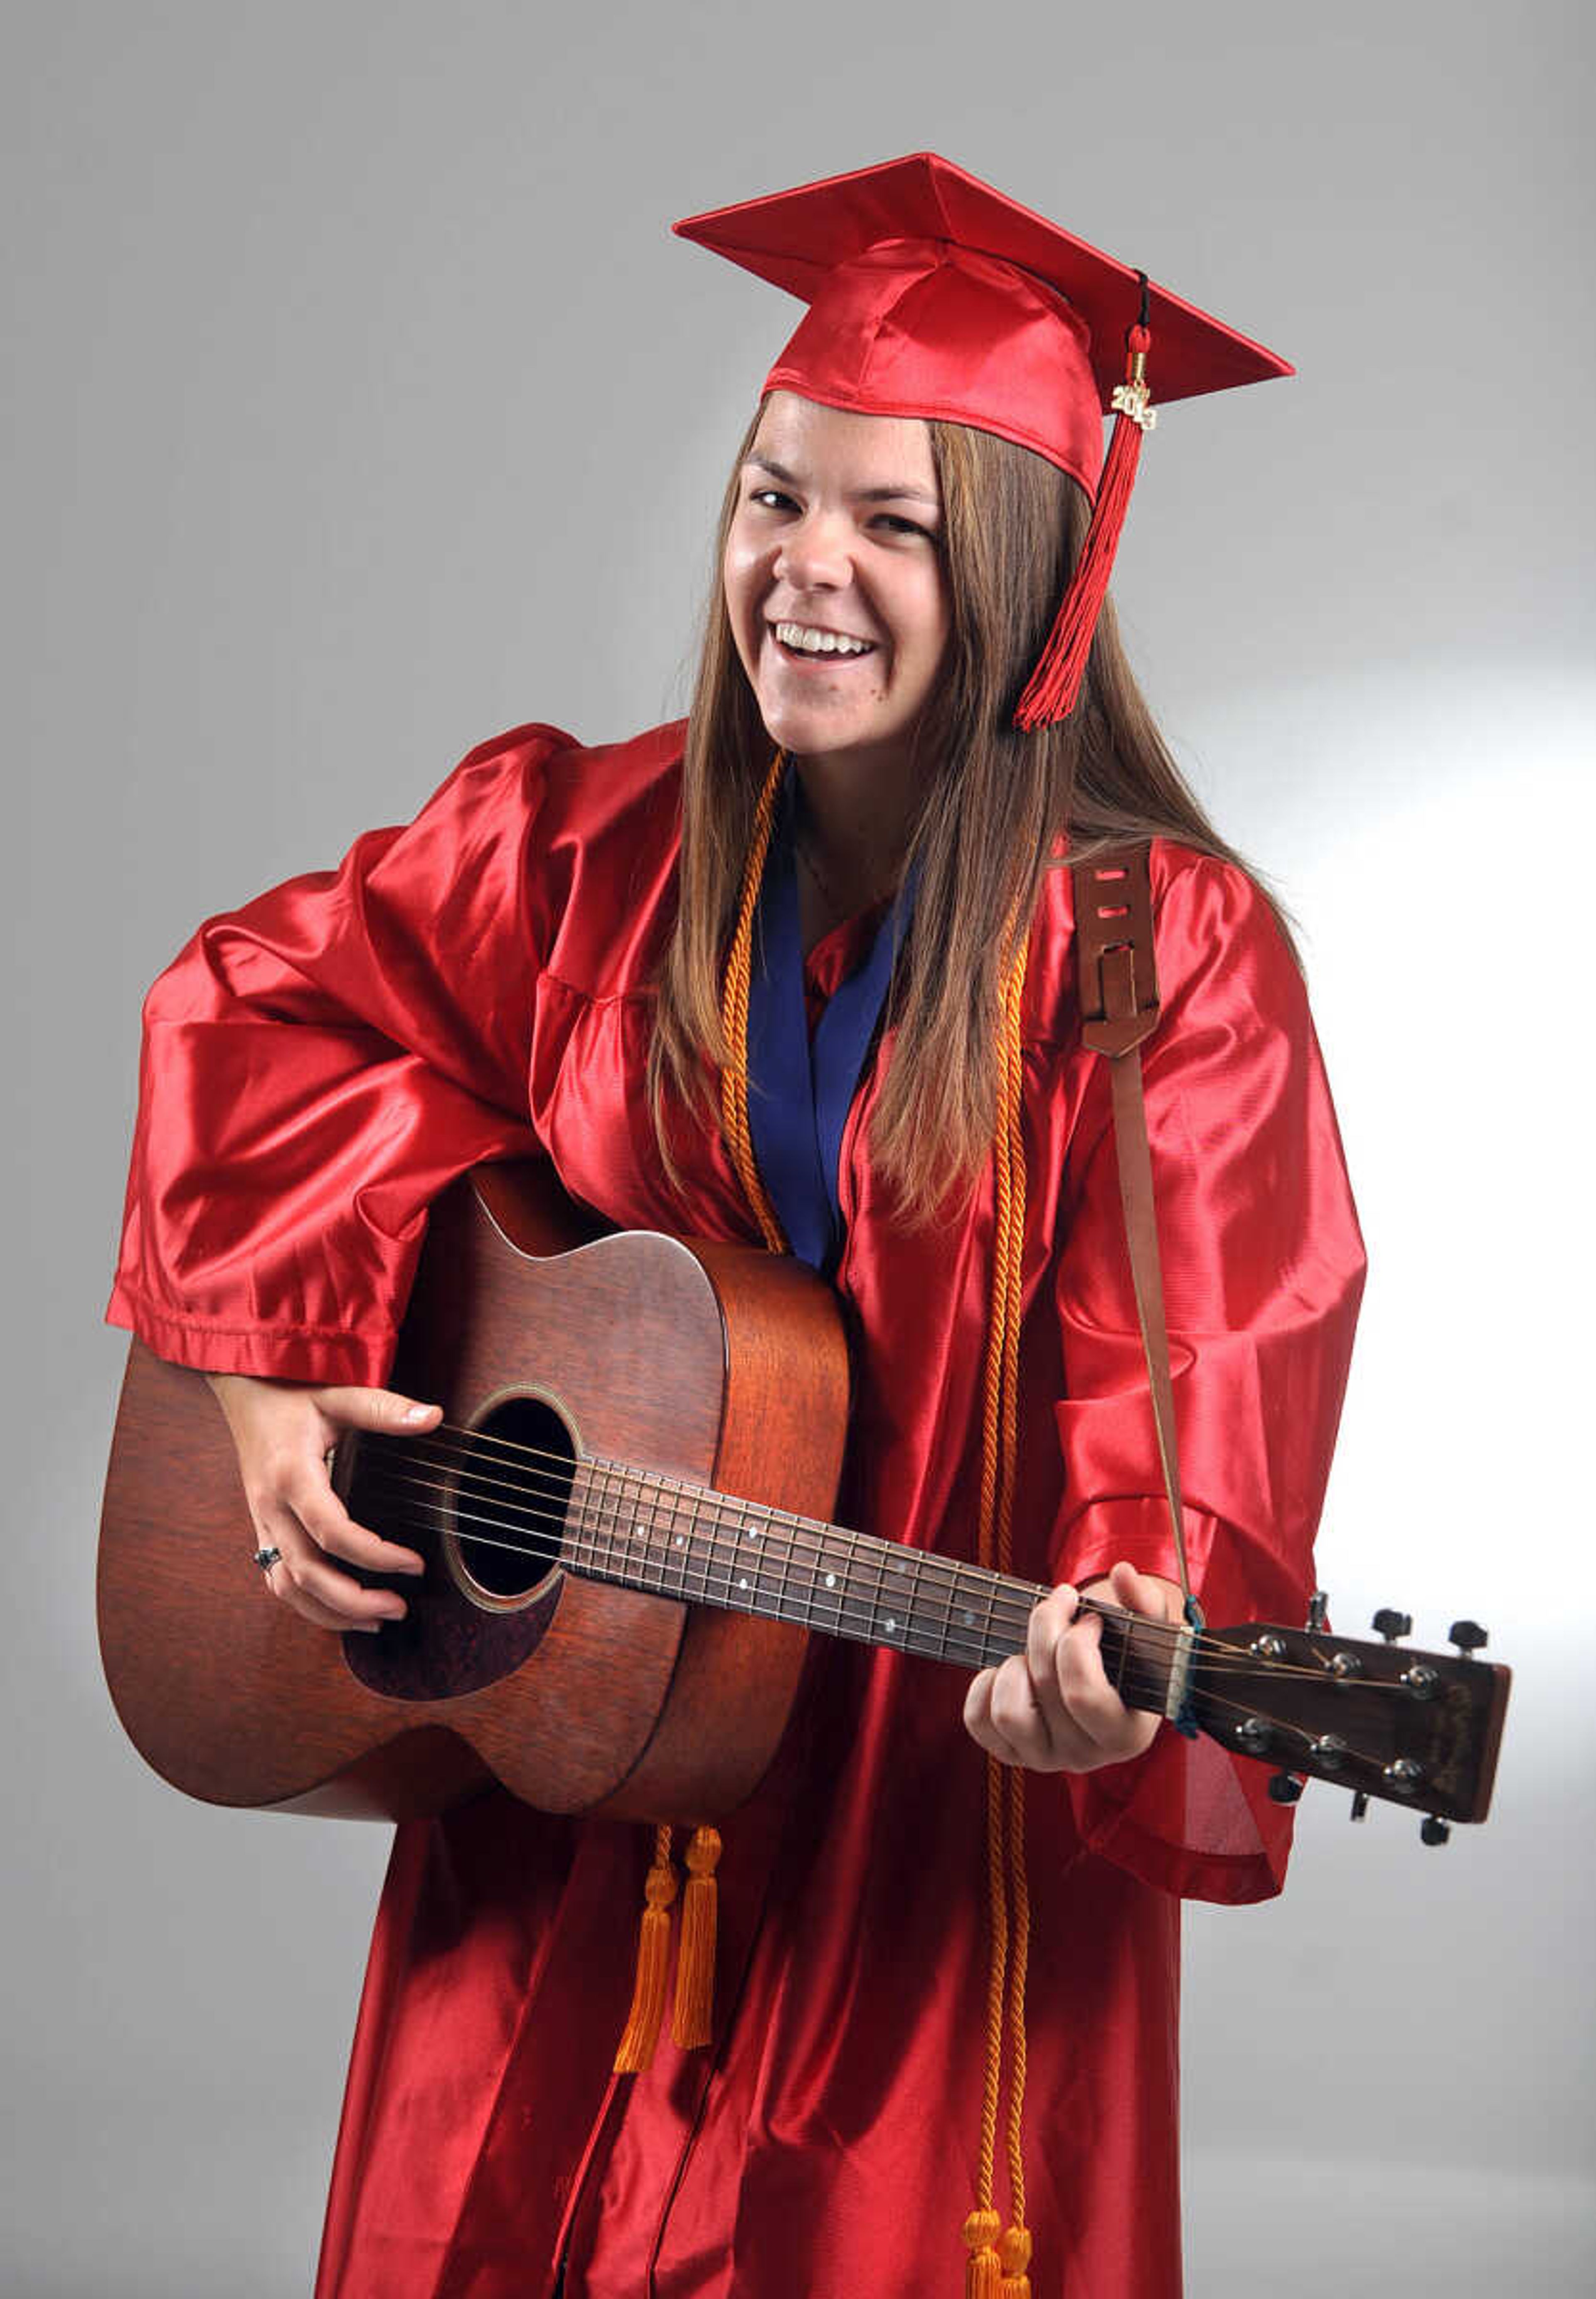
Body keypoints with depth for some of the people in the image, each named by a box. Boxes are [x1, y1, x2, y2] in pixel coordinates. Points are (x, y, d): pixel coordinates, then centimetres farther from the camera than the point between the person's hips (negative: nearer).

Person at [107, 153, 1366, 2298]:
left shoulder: (1169, 953, -14)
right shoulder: (577, 848, -3)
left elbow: (1199, 1385, -19)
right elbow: (259, 999, 6)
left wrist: (1125, 1651, -38)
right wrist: (271, 1369, -6)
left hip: (956, 1815, -3)